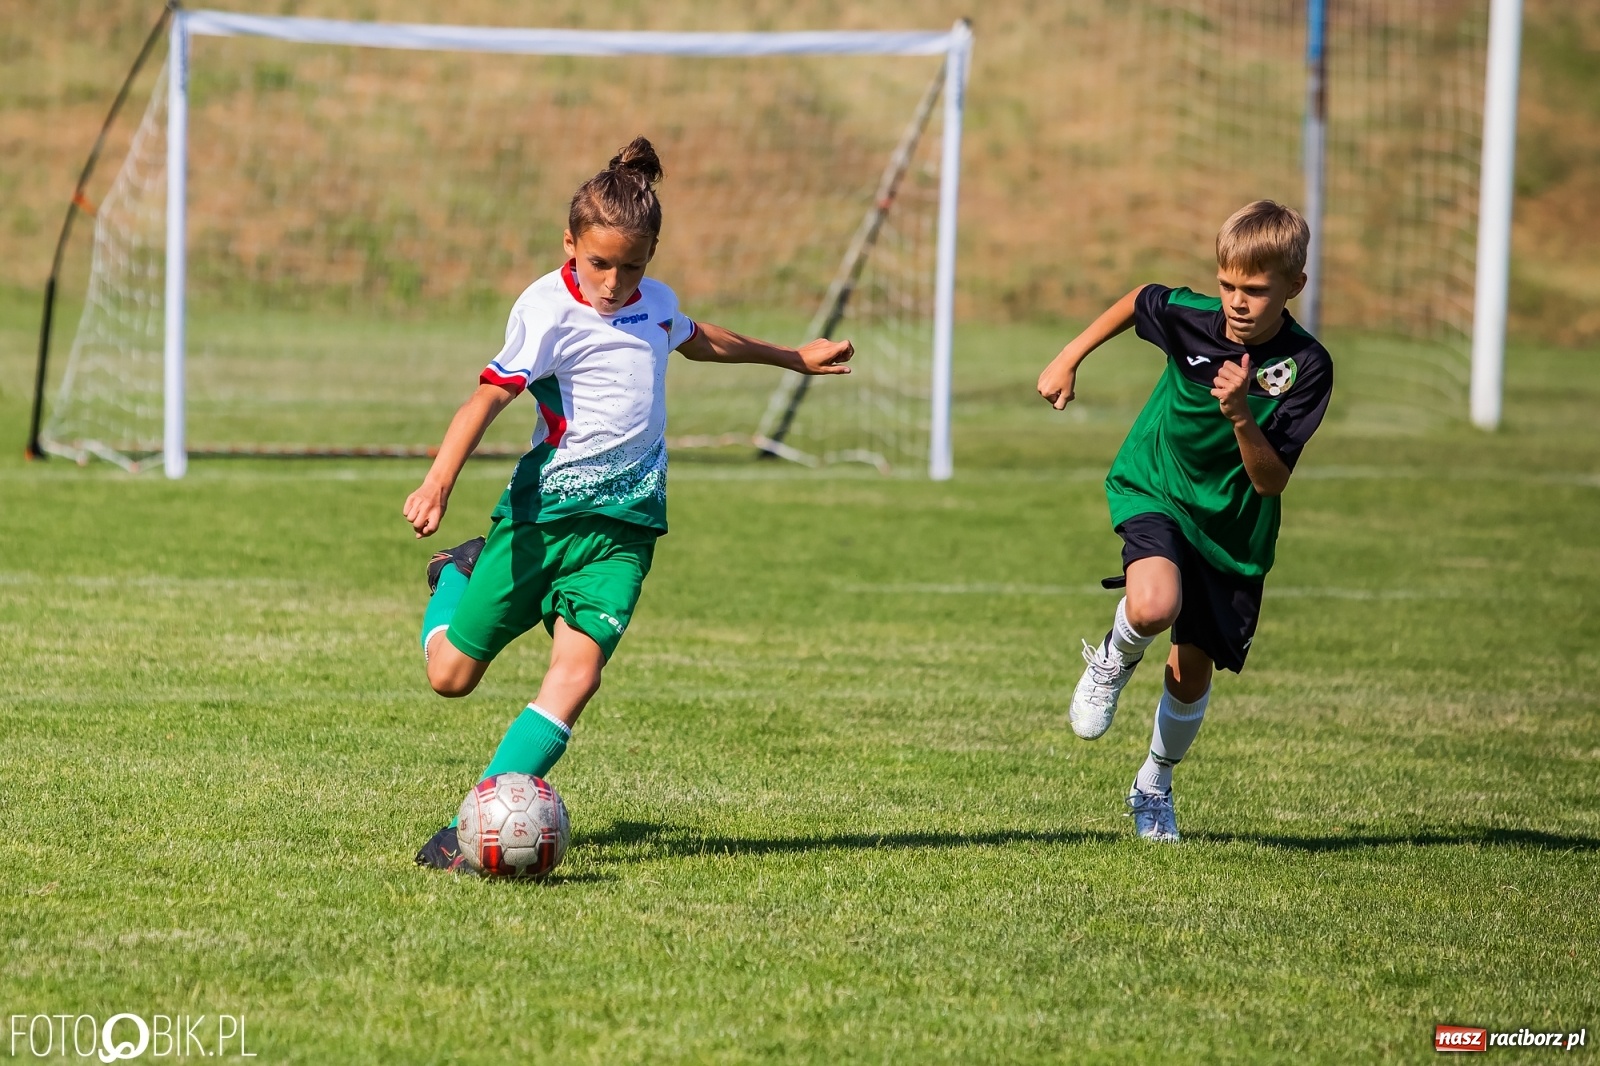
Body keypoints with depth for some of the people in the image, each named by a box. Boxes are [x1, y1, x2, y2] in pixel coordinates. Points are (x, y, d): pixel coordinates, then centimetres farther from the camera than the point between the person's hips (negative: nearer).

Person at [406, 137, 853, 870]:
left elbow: (699, 340, 34)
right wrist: (439, 484, -36)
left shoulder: (656, 304, 10)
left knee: (577, 669, -18)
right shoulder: (548, 309, -12)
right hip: (544, 507, -4)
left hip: (625, 522, 4)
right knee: (451, 675, 3)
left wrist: (794, 357, 46)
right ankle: (458, 575, 38)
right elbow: (490, 396, -22)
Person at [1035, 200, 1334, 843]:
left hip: (1234, 525, 1)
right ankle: (1113, 663, 4)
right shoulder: (1188, 317, -18)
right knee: (1154, 607, -32)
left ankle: (1154, 787, 37)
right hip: (1154, 492, -1)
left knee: (1192, 671, 9)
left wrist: (1241, 416, -36)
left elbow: (1271, 482, -21)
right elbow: (1136, 302, 8)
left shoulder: (1306, 368, -20)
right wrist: (1070, 358, 9)